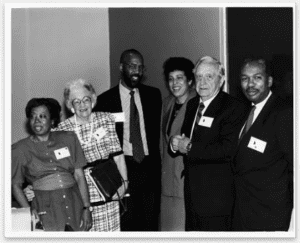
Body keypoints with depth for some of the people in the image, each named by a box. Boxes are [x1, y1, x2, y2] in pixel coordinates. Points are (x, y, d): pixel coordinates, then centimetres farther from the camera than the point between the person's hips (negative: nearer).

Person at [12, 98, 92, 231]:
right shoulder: (19, 149, 6)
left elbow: (80, 176, 9)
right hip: (46, 208, -2)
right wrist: (29, 211, -7)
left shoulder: (69, 139, 10)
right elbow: (16, 185, 7)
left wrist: (86, 208, 3)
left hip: (75, 204, 2)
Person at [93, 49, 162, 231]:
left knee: (150, 224, 5)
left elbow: (156, 129, 15)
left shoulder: (153, 95, 9)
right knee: (125, 226, -1)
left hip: (149, 168, 3)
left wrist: (155, 164, 7)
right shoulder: (105, 100, 0)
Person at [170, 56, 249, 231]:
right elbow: (185, 137, 19)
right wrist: (176, 144, -6)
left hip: (216, 195, -7)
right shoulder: (192, 104, 14)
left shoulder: (234, 108, -12)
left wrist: (190, 147, -17)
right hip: (192, 190, 7)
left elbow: (228, 150, -23)